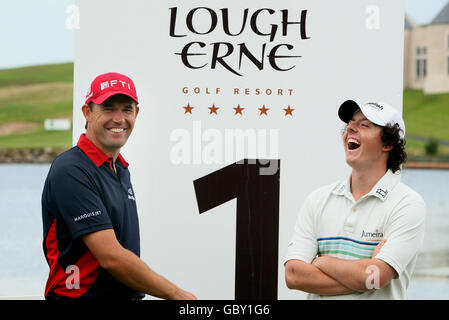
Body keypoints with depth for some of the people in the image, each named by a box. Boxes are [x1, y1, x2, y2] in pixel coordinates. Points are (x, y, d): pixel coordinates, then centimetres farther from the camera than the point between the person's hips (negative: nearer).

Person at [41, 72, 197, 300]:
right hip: (85, 296, -7)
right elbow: (112, 257, -20)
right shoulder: (71, 172, -14)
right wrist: (177, 295, -14)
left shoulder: (121, 170, 14)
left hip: (130, 295, 7)